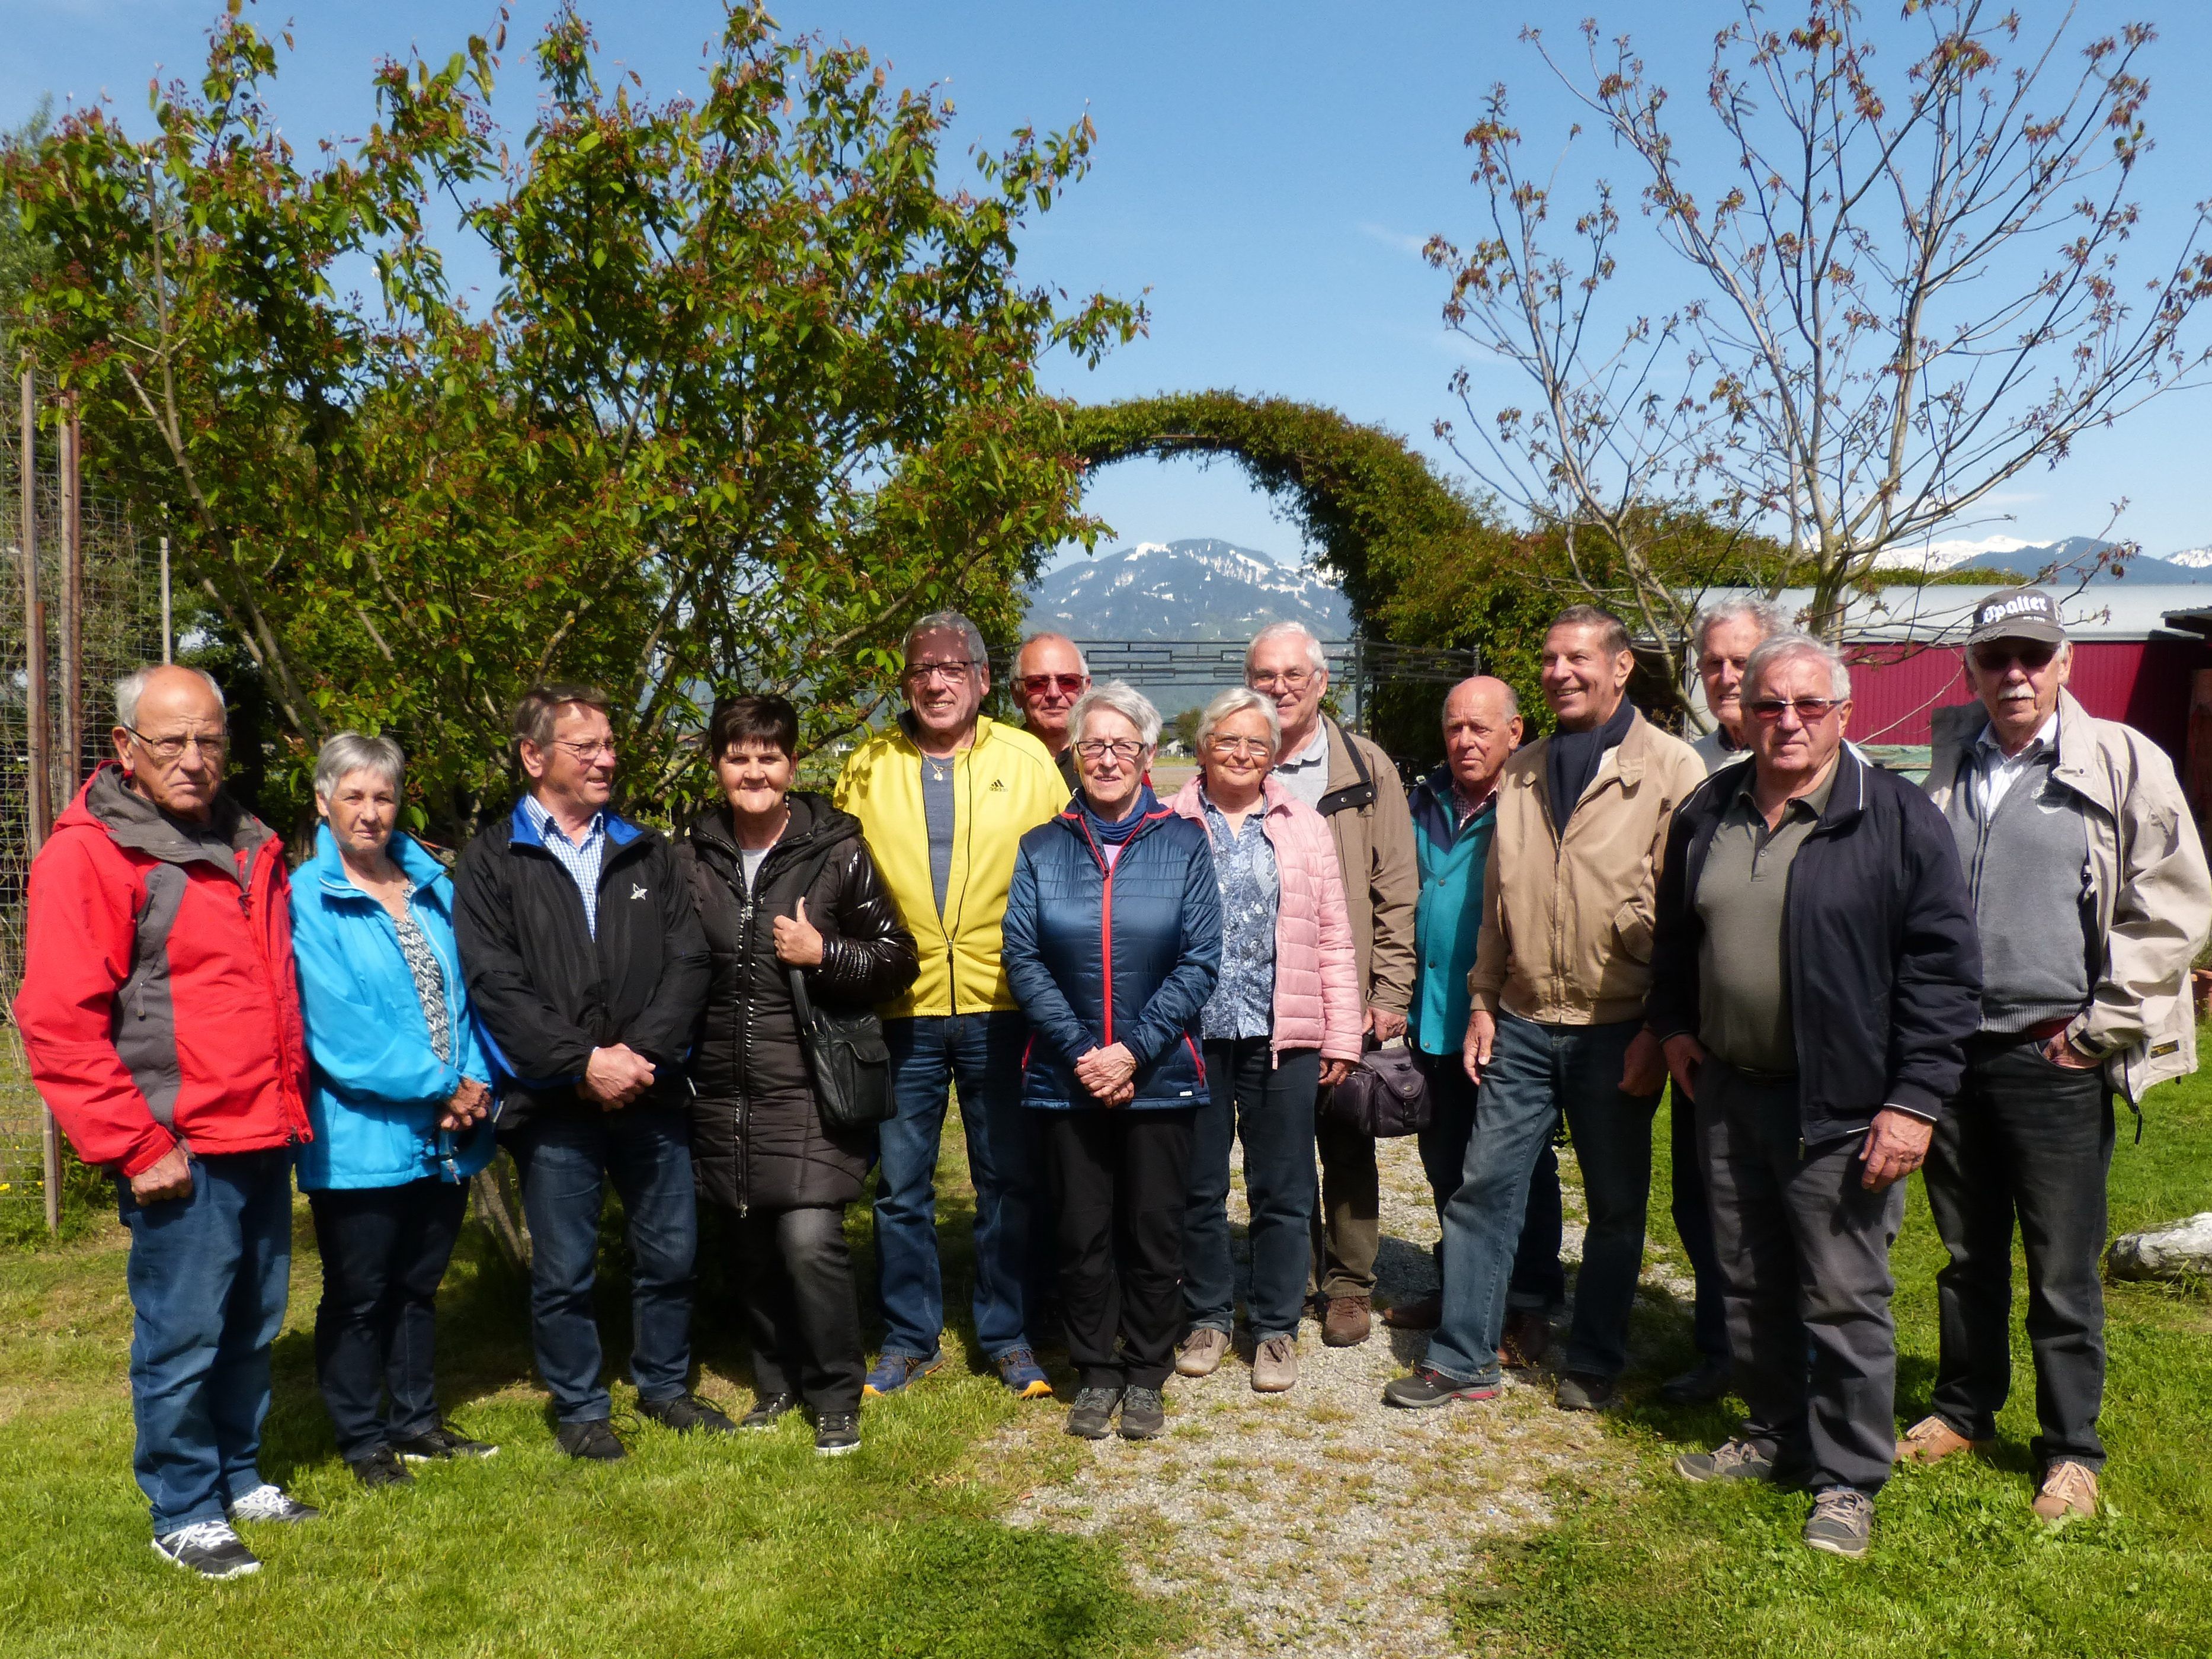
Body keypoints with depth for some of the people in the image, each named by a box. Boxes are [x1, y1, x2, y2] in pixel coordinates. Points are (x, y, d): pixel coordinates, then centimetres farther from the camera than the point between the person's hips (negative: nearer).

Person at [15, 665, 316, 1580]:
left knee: (252, 1329, 17)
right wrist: (136, 1147, -14)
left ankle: (239, 1479, 34)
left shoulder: (249, 849, 13)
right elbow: (58, 1024, -15)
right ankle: (184, 1515, 20)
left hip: (264, 1143, 7)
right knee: (182, 1340, 3)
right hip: (183, 1156, -7)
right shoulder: (90, 854, -11)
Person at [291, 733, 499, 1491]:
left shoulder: (433, 885, 8)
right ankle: (363, 1438, 25)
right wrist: (439, 1086, -16)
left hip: (446, 1135, 6)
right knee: (359, 1297, 9)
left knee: (419, 1285, 19)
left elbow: (463, 994, 7)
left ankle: (417, 1420, 34)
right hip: (363, 1136, -5)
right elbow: (340, 1027, -17)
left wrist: (475, 1080, -8)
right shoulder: (307, 900, -10)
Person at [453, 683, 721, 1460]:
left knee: (670, 1251, 11)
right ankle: (579, 1408, 25)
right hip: (554, 1103, -3)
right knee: (564, 1270, 7)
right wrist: (585, 1061, -16)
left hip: (652, 1092, 3)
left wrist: (640, 1053, -10)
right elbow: (495, 984, -9)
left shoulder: (645, 851, 11)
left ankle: (664, 1384, 31)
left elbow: (688, 961, 3)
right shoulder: (491, 861, 0)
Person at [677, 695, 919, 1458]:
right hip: (724, 1091, 4)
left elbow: (897, 959, -1)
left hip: (812, 1087, -4)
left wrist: (823, 955, -16)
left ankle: (836, 1397, 9)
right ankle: (777, 1380, 34)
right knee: (754, 1245, 13)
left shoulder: (838, 853, -4)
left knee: (810, 1239, -11)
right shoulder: (690, 859, 7)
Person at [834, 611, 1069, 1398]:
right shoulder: (868, 769, 5)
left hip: (1001, 1007, -1)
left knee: (1008, 1180, 10)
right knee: (901, 1186, 10)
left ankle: (1008, 1335, 26)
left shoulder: (1027, 761, 2)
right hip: (902, 1009, 1)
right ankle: (909, 1339, 26)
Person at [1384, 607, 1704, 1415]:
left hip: (1616, 1032, -4)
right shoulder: (1521, 774, 10)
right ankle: (1462, 1358, 15)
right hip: (1523, 1026, 4)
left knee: (1616, 1206, 10)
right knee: (1483, 1188, 5)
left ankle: (1593, 1365, 25)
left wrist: (1659, 1029, -12)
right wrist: (1483, 1001, 8)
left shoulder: (1669, 769, -6)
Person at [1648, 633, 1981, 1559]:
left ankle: (1848, 1480, 20)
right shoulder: (1707, 815, 7)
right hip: (1728, 1093, 6)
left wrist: (1915, 1100, -14)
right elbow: (1675, 936, 22)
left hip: (1840, 1107, -5)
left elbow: (1943, 968, -10)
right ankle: (1774, 1436, 35)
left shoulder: (1896, 819, -9)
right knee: (1748, 1284, 16)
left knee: (1844, 1300, 3)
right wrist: (1673, 1025, 12)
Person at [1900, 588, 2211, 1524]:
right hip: (1951, 1050, 4)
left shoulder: (2121, 763, -5)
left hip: (2056, 1060, -4)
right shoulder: (1944, 766, 8)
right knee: (1968, 1255, 18)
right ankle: (1964, 1410, 34)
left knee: (2063, 1272, 5)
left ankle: (2071, 1450, 22)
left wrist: (2103, 1027, -8)